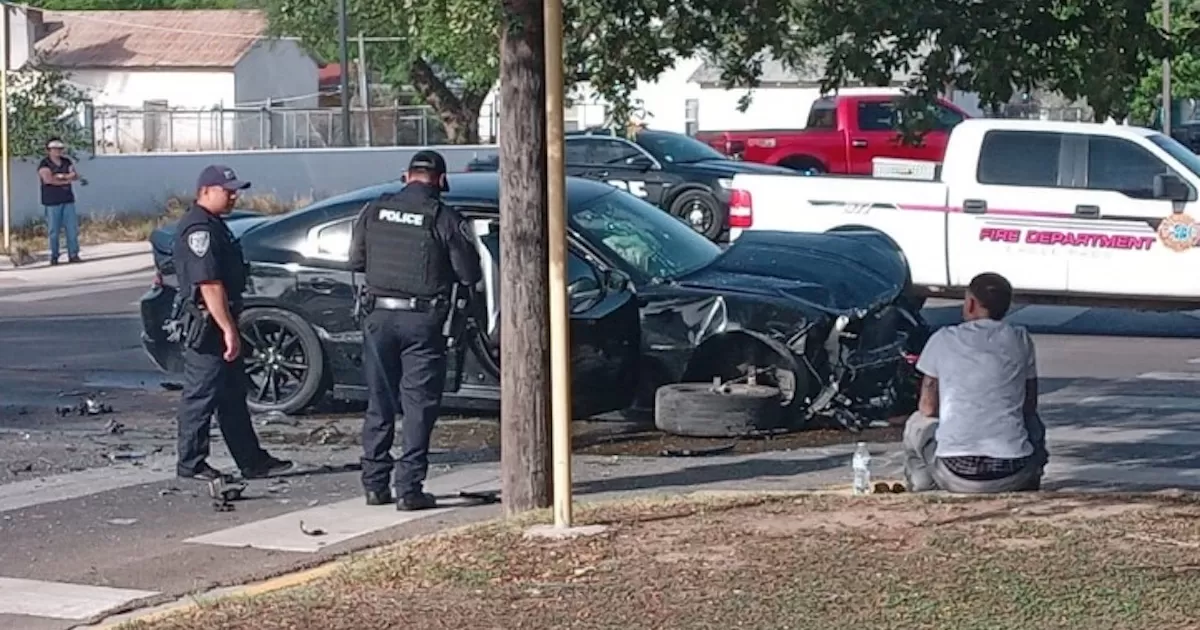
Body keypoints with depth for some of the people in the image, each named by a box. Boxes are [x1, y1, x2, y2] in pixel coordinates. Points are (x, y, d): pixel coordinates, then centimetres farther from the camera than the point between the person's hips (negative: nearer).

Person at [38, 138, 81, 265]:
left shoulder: (67, 162, 13)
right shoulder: (44, 164, -4)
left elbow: (75, 176, 4)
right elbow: (48, 179, -18)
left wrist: (60, 176, -12)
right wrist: (67, 180, -8)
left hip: (68, 200, 4)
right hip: (52, 202, -4)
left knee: (72, 228, -1)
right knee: (54, 230, -3)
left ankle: (73, 255, 3)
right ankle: (54, 256, 4)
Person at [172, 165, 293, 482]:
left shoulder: (213, 224, 16)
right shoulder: (199, 229, -18)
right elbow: (209, 284, -25)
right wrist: (228, 329, -26)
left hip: (218, 325, 11)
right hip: (207, 325, -11)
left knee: (233, 396, 13)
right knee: (202, 395, -3)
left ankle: (252, 461, 17)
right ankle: (191, 464, 5)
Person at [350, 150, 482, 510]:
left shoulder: (374, 211, 3)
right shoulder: (445, 219, -8)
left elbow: (356, 261, 11)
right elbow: (470, 274, -4)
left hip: (379, 317, 4)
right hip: (422, 319, -4)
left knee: (379, 403, 13)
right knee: (419, 406, 1)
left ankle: (374, 484, 16)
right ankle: (409, 489, -3)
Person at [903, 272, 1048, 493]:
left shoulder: (943, 340, 5)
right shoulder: (1021, 340, 8)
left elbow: (927, 408, 12)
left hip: (956, 477, -1)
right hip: (1012, 477, 1)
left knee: (917, 424, 29)